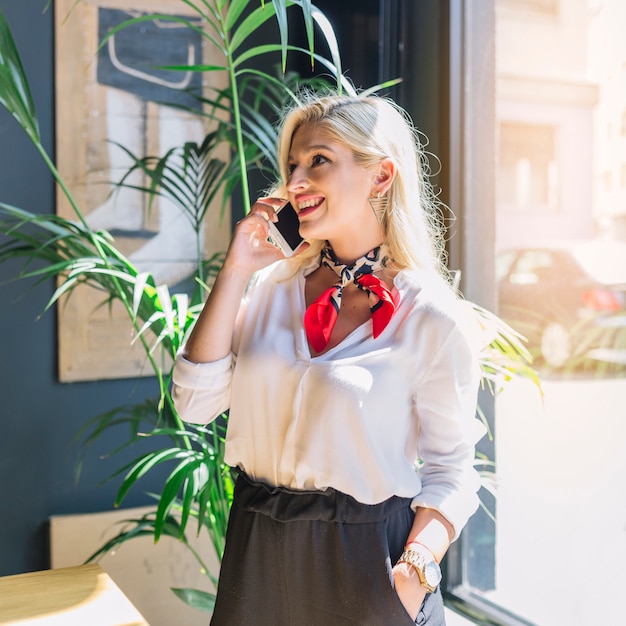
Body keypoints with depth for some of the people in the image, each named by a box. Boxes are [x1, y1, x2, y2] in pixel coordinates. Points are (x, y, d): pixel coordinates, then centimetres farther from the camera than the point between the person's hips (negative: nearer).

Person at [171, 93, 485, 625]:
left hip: (363, 561, -4)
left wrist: (415, 571, -21)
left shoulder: (434, 319, -11)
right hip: (258, 553, 4)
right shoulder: (272, 286, 1)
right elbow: (196, 403, -7)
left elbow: (449, 470, -6)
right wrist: (234, 272, -9)